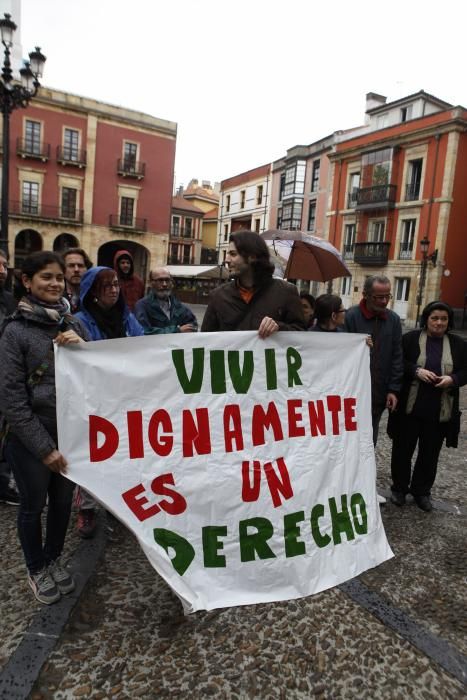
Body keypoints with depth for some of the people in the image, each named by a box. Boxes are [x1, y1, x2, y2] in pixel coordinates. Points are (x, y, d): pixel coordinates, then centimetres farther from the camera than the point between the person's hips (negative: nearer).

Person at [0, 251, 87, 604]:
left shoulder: (73, 324, 2)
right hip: (30, 438, -4)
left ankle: (54, 559, 43)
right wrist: (44, 447, -13)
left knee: (63, 501, 18)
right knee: (33, 505, 14)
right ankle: (37, 569, 38)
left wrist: (82, 348, -15)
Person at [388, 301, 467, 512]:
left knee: (430, 453, 13)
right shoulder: (410, 338, -2)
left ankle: (422, 491, 30)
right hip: (409, 407, -2)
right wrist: (417, 371, -19)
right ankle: (399, 488, 27)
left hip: (440, 411, 2)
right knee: (403, 449, 9)